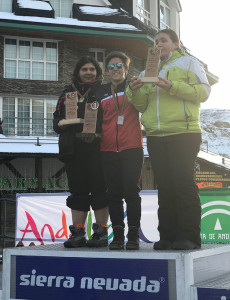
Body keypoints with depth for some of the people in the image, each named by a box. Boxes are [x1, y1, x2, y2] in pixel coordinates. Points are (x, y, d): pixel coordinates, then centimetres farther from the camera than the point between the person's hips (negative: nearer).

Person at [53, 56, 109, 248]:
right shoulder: (68, 93, 21)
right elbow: (57, 119, 19)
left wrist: (98, 130, -14)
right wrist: (62, 124, -3)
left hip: (96, 148, -3)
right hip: (73, 149, 4)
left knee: (99, 189, -5)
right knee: (78, 191, 4)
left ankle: (101, 233, 0)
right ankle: (78, 233, 7)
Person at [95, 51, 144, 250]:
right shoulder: (101, 93, 17)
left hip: (131, 148, -3)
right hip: (108, 150, 3)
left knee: (131, 191, -4)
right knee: (114, 194, 4)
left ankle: (134, 236, 3)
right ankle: (118, 236, 10)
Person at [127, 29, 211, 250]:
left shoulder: (188, 62, 9)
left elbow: (204, 91, -4)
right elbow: (142, 106, 21)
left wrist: (172, 86, -15)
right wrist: (135, 90, 0)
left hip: (183, 134, -5)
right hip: (156, 137, 5)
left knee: (183, 184, -10)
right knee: (165, 187, 4)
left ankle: (189, 236, -5)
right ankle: (168, 236, 9)